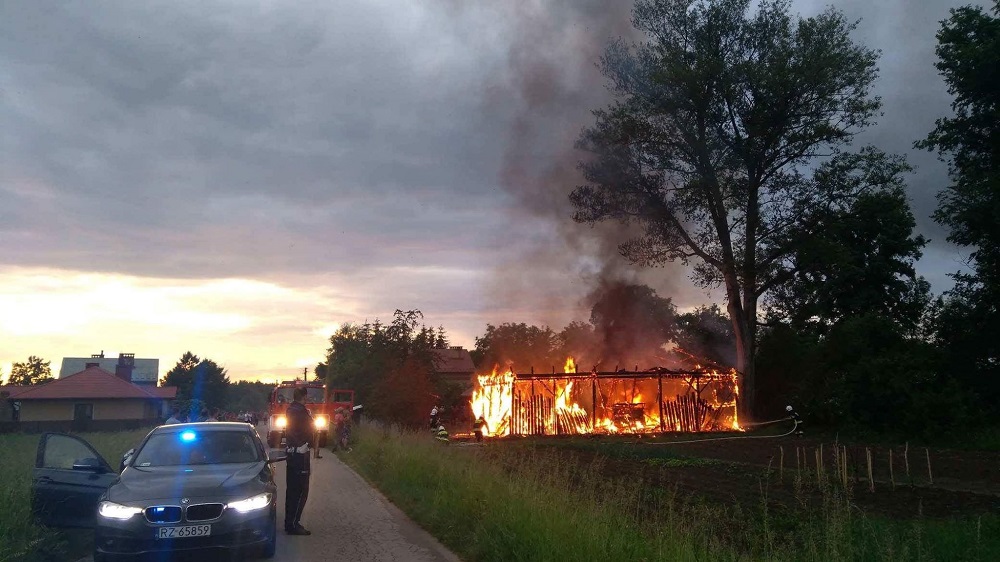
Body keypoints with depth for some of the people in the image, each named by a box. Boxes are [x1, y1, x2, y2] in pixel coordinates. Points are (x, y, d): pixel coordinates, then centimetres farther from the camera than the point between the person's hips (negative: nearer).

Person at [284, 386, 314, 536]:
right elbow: (311, 430, -15)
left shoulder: (290, 410, 10)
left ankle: (289, 522, 23)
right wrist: (311, 417, -3)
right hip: (300, 453, -10)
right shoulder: (302, 411, -17)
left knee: (292, 489, 15)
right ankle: (293, 524, -4)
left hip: (290, 451, 10)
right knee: (301, 490, -5)